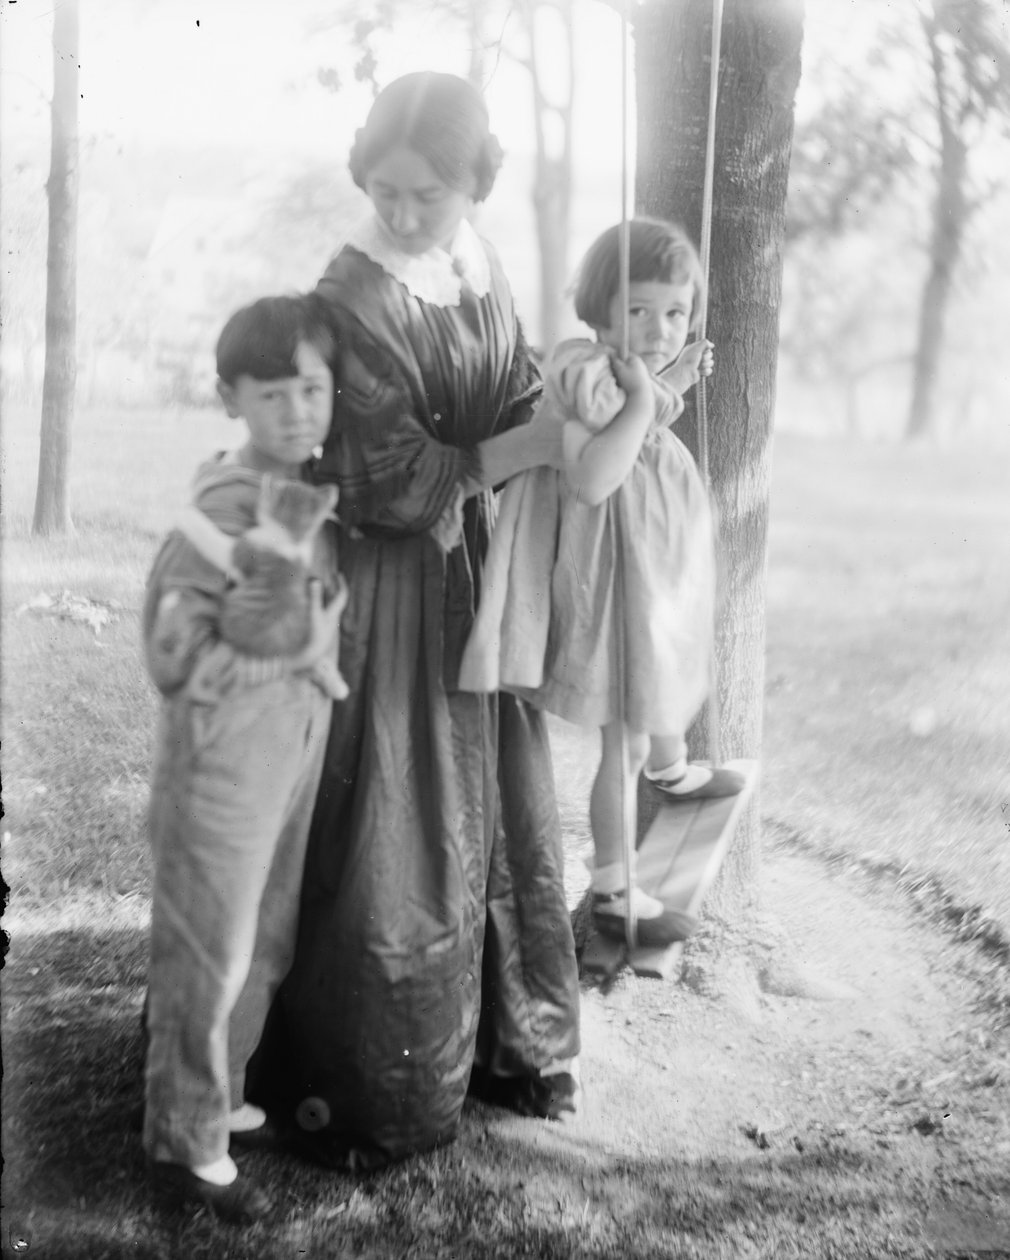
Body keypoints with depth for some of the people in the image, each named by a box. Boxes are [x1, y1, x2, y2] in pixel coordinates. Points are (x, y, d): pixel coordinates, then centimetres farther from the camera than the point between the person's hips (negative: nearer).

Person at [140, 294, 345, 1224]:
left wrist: (314, 639, 1)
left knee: (266, 946, 19)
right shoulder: (224, 509, -19)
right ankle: (186, 1144, 22)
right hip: (226, 755, -8)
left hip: (299, 745, 8)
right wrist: (296, 651, -19)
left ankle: (216, 1095, 39)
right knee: (210, 956, 5)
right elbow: (175, 659, -20)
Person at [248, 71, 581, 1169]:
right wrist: (549, 435, -20)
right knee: (387, 835, 1)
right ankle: (359, 1092, 20)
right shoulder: (351, 301, -20)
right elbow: (399, 480, -22)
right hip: (390, 590, -7)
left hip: (477, 567, 7)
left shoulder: (475, 257, 2)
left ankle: (502, 1046, 36)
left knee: (493, 815, 16)